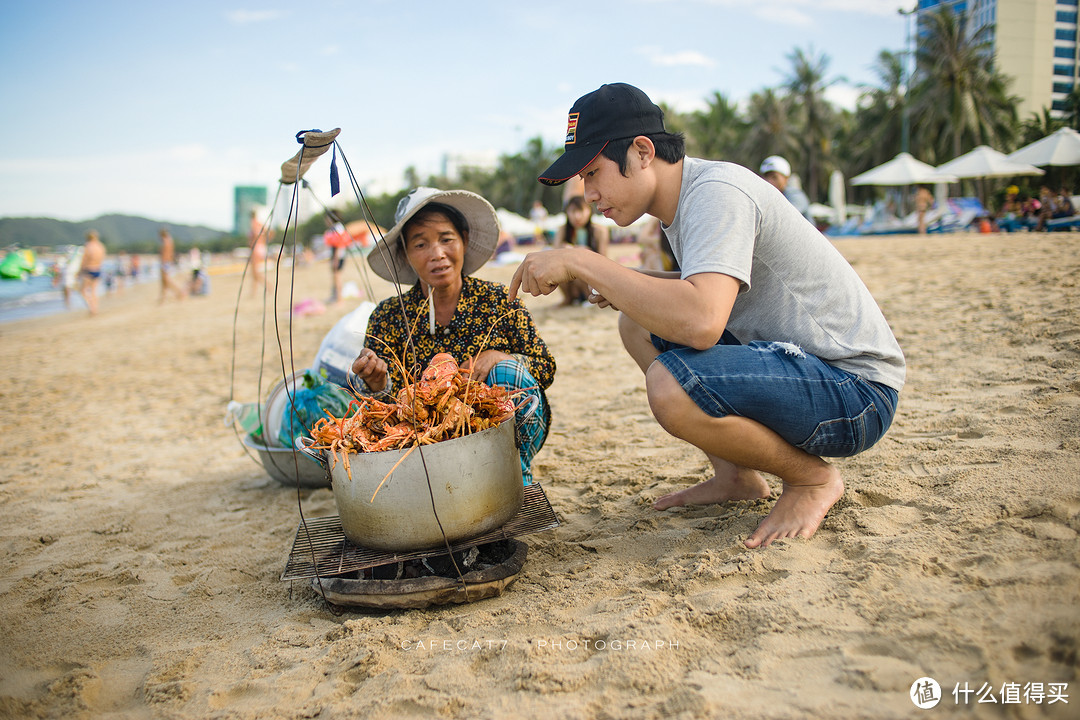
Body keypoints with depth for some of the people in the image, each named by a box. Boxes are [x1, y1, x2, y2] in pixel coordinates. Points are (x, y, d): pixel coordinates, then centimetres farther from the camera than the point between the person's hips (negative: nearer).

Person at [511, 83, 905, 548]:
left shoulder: (717, 191, -21)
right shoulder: (680, 200, 8)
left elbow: (701, 321, -37)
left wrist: (579, 261, -29)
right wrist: (633, 288, 7)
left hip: (857, 390, -9)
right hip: (789, 354, 9)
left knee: (670, 384, -32)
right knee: (638, 325, 9)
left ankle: (813, 479, -5)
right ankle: (735, 475, 12)